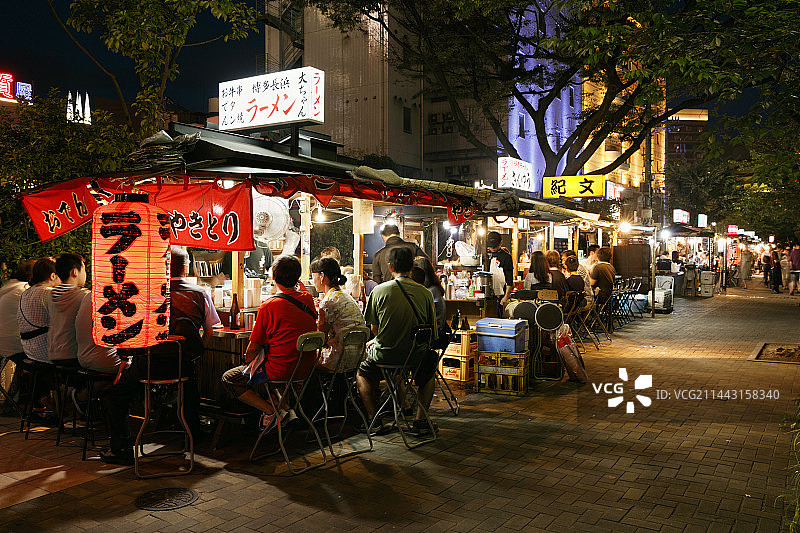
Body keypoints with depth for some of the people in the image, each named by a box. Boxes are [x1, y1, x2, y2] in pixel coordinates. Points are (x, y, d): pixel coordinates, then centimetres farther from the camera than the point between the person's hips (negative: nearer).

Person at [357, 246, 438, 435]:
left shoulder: (380, 290, -10)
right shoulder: (425, 293, -6)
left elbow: (374, 328, 0)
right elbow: (433, 333, 1)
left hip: (386, 355, -1)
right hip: (417, 355, 1)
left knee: (362, 372, 29)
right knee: (429, 369, 34)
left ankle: (374, 420, 21)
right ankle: (421, 420, 24)